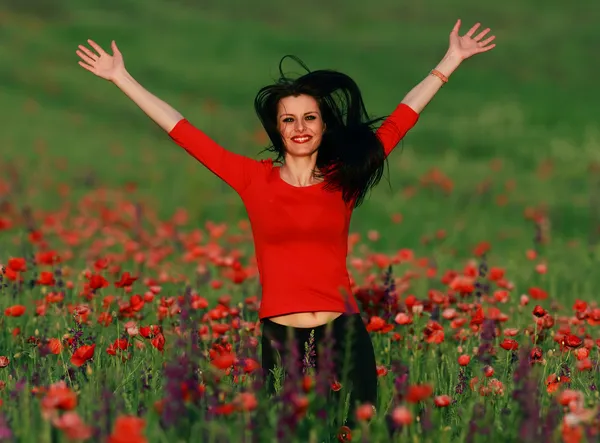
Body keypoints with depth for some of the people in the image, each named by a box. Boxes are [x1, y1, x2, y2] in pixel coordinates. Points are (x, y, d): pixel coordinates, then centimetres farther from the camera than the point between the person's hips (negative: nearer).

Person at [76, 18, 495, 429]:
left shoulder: (343, 179, 5)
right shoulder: (255, 179, 3)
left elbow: (402, 119, 9)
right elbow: (182, 130, 5)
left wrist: (451, 60, 13)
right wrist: (122, 77, 7)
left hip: (344, 331, 0)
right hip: (280, 335, 0)